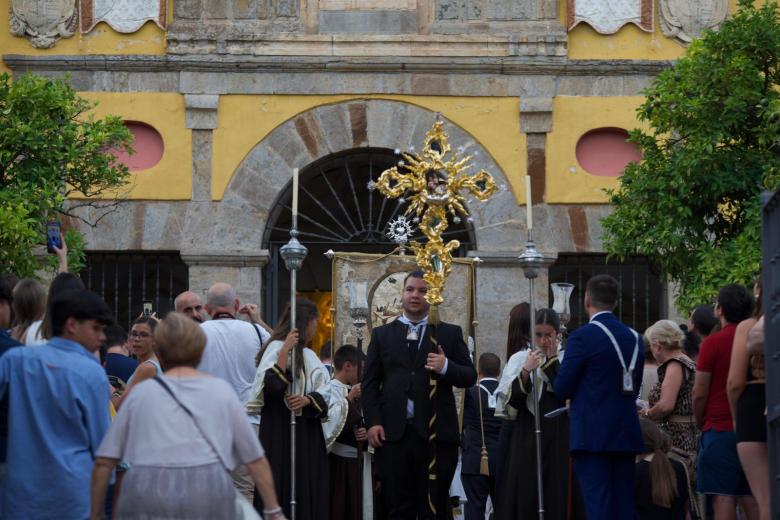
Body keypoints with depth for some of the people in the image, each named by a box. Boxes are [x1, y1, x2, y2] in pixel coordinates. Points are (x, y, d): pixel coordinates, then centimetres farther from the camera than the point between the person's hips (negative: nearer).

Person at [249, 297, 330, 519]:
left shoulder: (308, 355, 14)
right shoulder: (277, 348, -8)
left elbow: (324, 389, 7)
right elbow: (271, 386, -22)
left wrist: (308, 400, -13)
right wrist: (286, 350, -22)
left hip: (306, 434, 8)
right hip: (280, 432, -7)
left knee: (307, 496, 6)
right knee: (281, 494, -6)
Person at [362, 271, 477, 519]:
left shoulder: (450, 333, 10)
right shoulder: (382, 335, 13)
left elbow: (470, 377, 5)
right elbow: (370, 383, 9)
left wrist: (446, 367, -15)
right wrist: (373, 422, -4)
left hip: (436, 433, -1)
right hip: (393, 433, 1)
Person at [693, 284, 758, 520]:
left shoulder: (713, 342, -8)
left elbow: (699, 393, -7)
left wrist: (700, 423, 9)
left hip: (720, 430, -5)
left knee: (723, 498, -6)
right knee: (751, 498, 8)